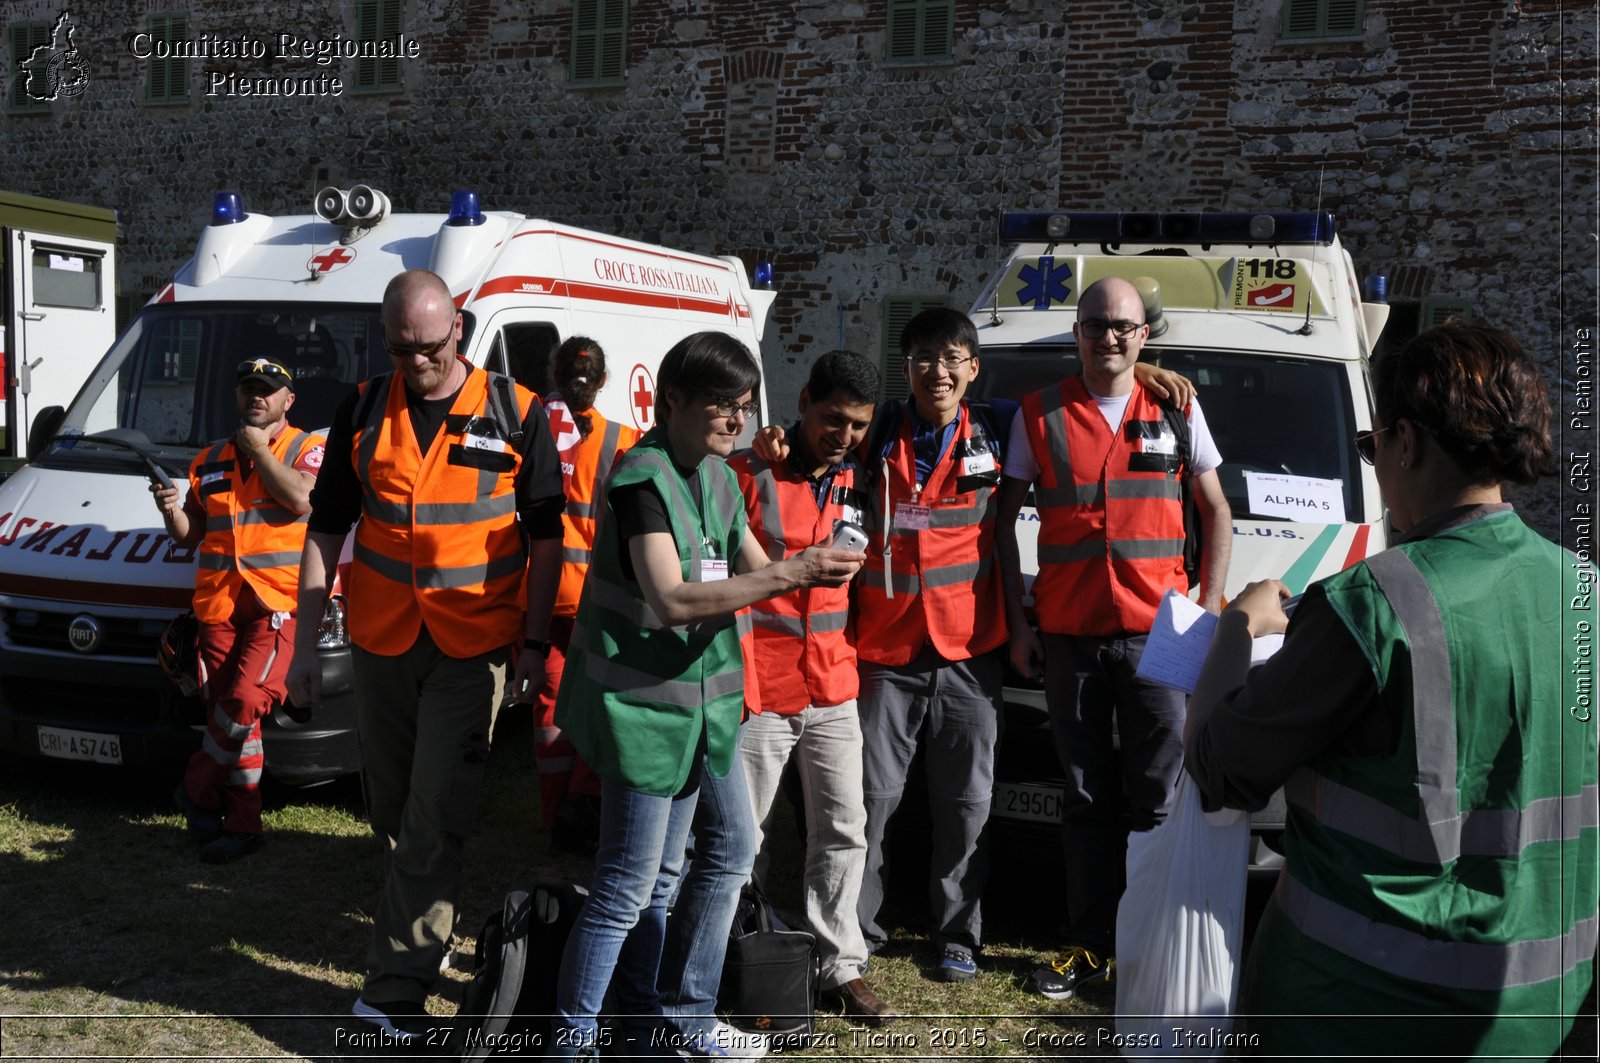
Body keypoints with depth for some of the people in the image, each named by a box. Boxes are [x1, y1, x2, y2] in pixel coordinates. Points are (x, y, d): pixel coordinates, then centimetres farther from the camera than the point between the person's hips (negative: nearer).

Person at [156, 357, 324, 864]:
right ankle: (242, 823, 11)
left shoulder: (307, 448, 6)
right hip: (219, 603, 5)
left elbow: (302, 498, -15)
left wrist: (259, 449, -5)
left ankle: (197, 790, 0)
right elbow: (188, 534, 22)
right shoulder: (210, 460, 21)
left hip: (280, 600, -5)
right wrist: (171, 511, 0)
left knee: (246, 700, -20)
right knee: (228, 711, 4)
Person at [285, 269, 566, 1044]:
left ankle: (396, 986, 0)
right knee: (391, 808, 15)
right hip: (379, 643, 4)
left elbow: (545, 538, 1)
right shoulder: (363, 410, 4)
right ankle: (423, 932, 38)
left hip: (473, 647, -3)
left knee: (436, 819, -5)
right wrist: (306, 644, 4)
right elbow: (326, 530, 7)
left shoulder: (516, 413, -4)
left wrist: (534, 642, -3)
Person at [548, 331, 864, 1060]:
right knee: (629, 886, -4)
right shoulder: (643, 476, -17)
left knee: (729, 848, 17)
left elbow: (755, 568, 13)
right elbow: (670, 599, -27)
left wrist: (811, 565, -9)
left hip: (701, 697, 10)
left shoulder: (717, 476, 10)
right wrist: (789, 576, -28)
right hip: (643, 700, -9)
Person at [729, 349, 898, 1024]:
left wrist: (850, 651, 13)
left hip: (833, 686, 5)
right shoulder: (750, 473, -8)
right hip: (760, 687, -5)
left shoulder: (854, 482, 9)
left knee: (843, 829, 7)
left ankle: (841, 966, 17)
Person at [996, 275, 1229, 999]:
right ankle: (1089, 947, 17)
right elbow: (1004, 519, 9)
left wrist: (1208, 609, 3)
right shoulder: (1040, 415, 6)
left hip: (1157, 633, -1)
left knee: (1157, 799, 1)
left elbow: (1216, 513, 13)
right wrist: (1017, 623, 4)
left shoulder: (1177, 409, 7)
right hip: (1068, 634, 1)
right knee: (1086, 798, 9)